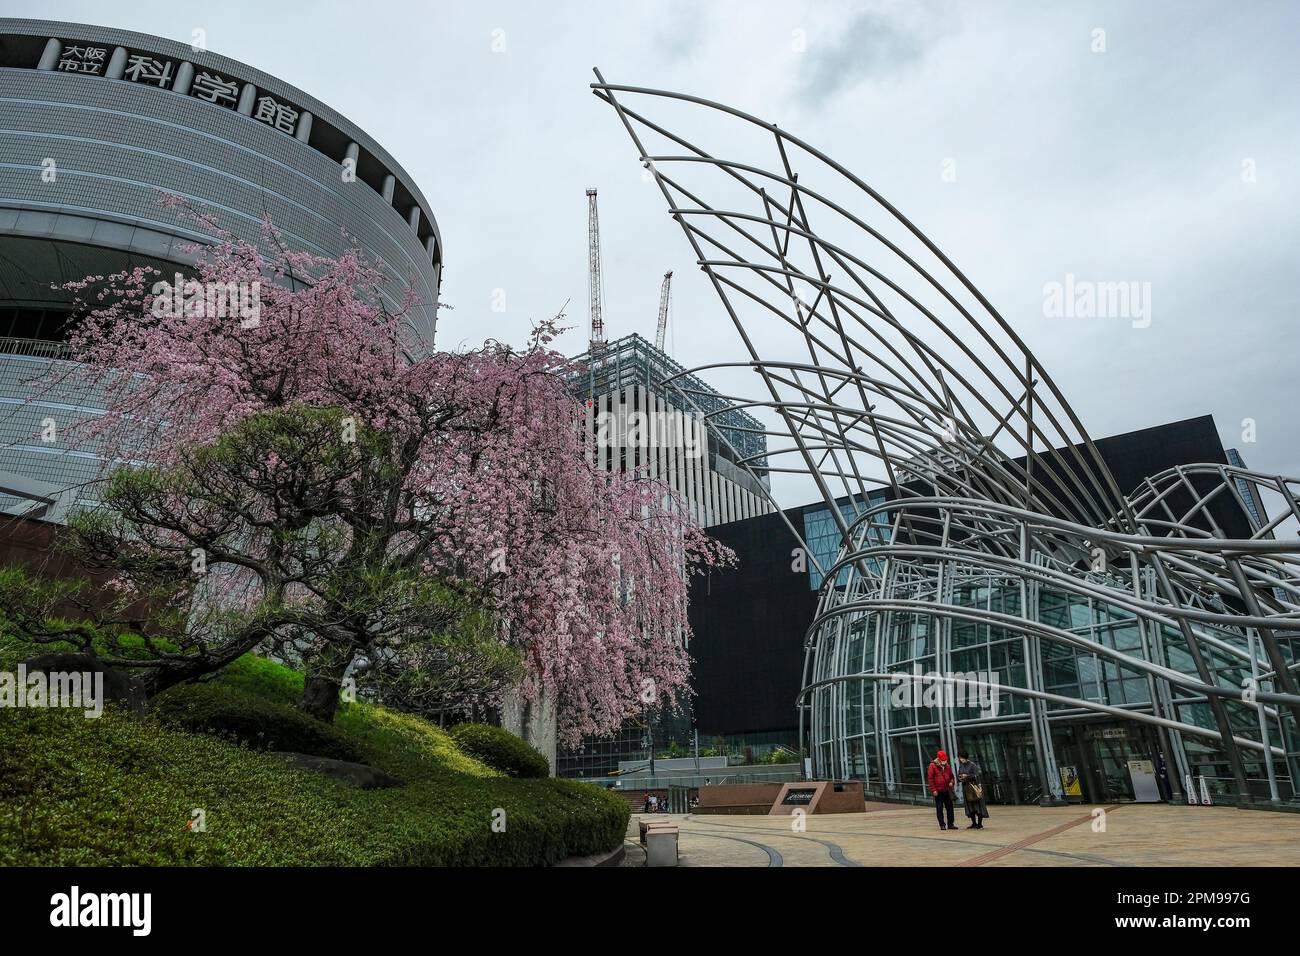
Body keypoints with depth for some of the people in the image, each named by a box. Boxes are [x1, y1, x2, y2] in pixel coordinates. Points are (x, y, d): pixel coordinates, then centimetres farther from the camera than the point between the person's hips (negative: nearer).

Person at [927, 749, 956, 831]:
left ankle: (950, 824, 17)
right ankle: (942, 825, 7)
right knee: (939, 809, 1)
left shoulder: (947, 766, 10)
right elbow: (930, 778, -10)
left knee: (950, 807, 8)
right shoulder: (932, 766, -8)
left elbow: (951, 776, 23)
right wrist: (933, 790, -14)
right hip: (938, 792, -5)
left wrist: (951, 782, 1)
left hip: (946, 791, 5)